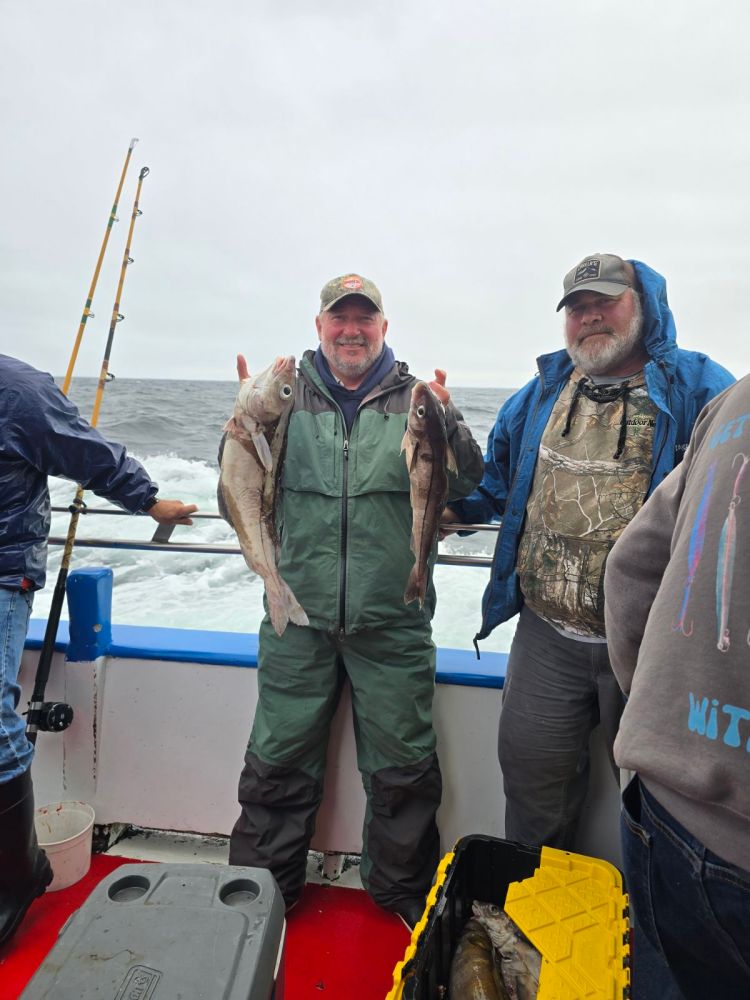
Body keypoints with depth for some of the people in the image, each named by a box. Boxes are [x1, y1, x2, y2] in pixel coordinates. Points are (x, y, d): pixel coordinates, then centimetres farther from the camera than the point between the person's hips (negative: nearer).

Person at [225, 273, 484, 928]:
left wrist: (446, 424, -18)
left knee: (403, 765, 12)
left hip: (393, 621, 0)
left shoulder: (417, 399, 5)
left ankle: (403, 890, 37)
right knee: (279, 758, 12)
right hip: (299, 613, 1)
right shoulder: (288, 396, 7)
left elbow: (465, 485, 0)